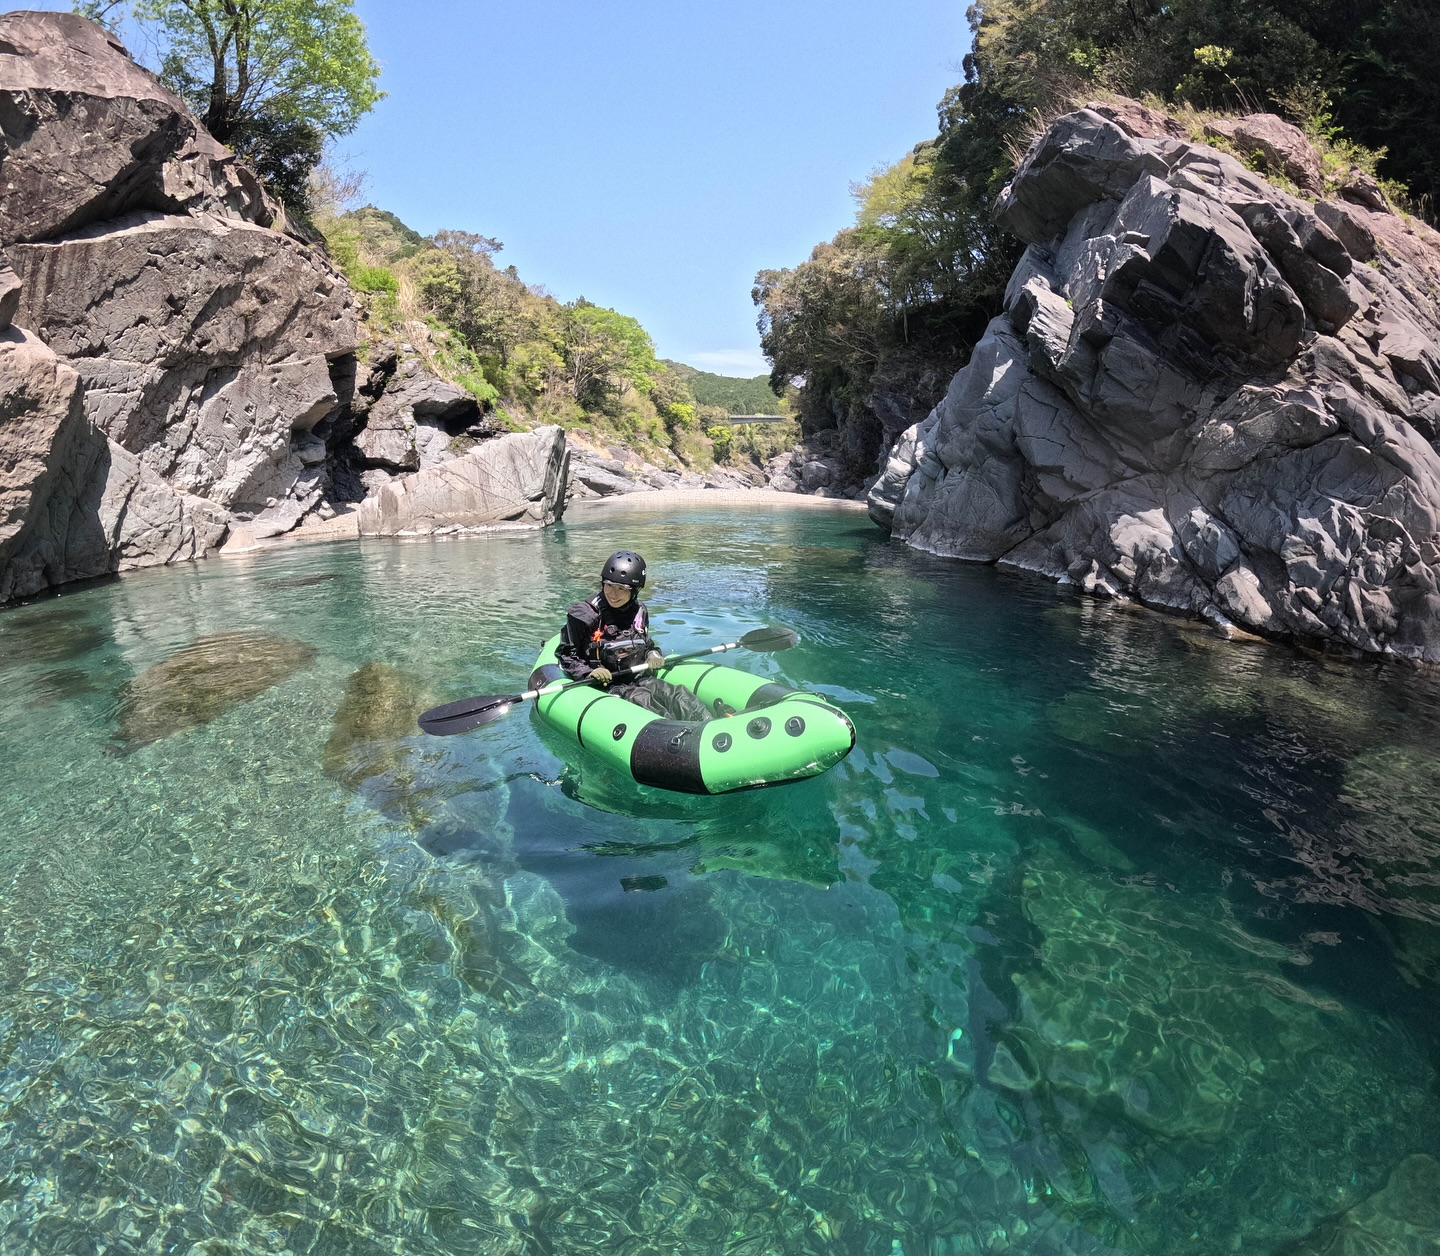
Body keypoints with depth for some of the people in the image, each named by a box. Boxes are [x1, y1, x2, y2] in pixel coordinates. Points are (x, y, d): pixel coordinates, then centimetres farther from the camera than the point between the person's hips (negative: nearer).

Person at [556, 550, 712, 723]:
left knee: (678, 694, -20)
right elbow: (565, 654, -3)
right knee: (640, 698, -34)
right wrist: (589, 672, -19)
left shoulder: (639, 612, 9)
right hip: (604, 687, -5)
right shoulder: (585, 614, -8)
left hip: (639, 679, 5)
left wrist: (653, 654, 2)